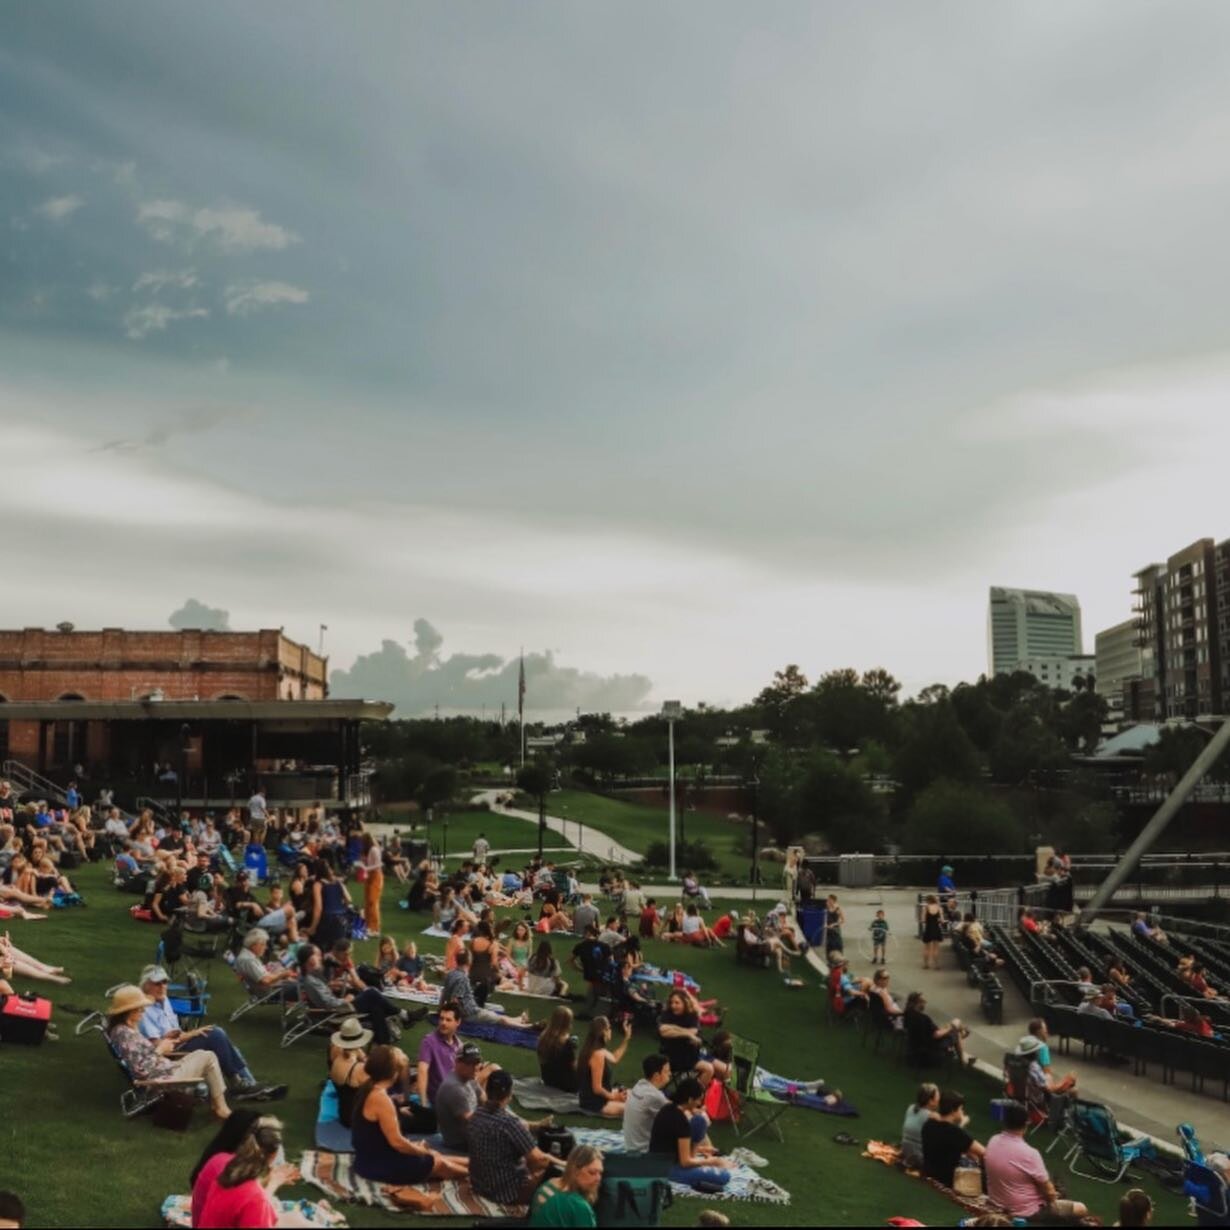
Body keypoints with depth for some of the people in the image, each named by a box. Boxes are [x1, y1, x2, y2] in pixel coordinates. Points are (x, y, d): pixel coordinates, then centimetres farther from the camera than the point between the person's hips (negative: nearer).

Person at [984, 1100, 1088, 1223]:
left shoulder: (992, 1142, -8)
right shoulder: (1029, 1153, -28)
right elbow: (1049, 1192, -17)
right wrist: (1053, 1194, 7)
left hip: (998, 1206, 6)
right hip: (1025, 1211, -6)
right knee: (1081, 1210, 7)